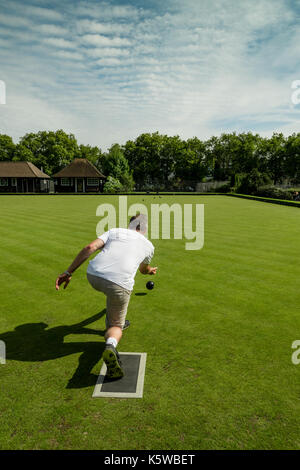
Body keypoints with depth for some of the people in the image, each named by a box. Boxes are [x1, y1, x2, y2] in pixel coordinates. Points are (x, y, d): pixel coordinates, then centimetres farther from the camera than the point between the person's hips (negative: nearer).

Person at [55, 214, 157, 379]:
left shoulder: (114, 231, 24)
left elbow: (90, 248, 7)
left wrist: (68, 272, 7)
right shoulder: (148, 245, 25)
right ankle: (110, 345, -21)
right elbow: (144, 269, 46)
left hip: (93, 275, 3)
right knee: (116, 325, 13)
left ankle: (114, 322, 43)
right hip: (120, 284, -3)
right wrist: (150, 271, 71)